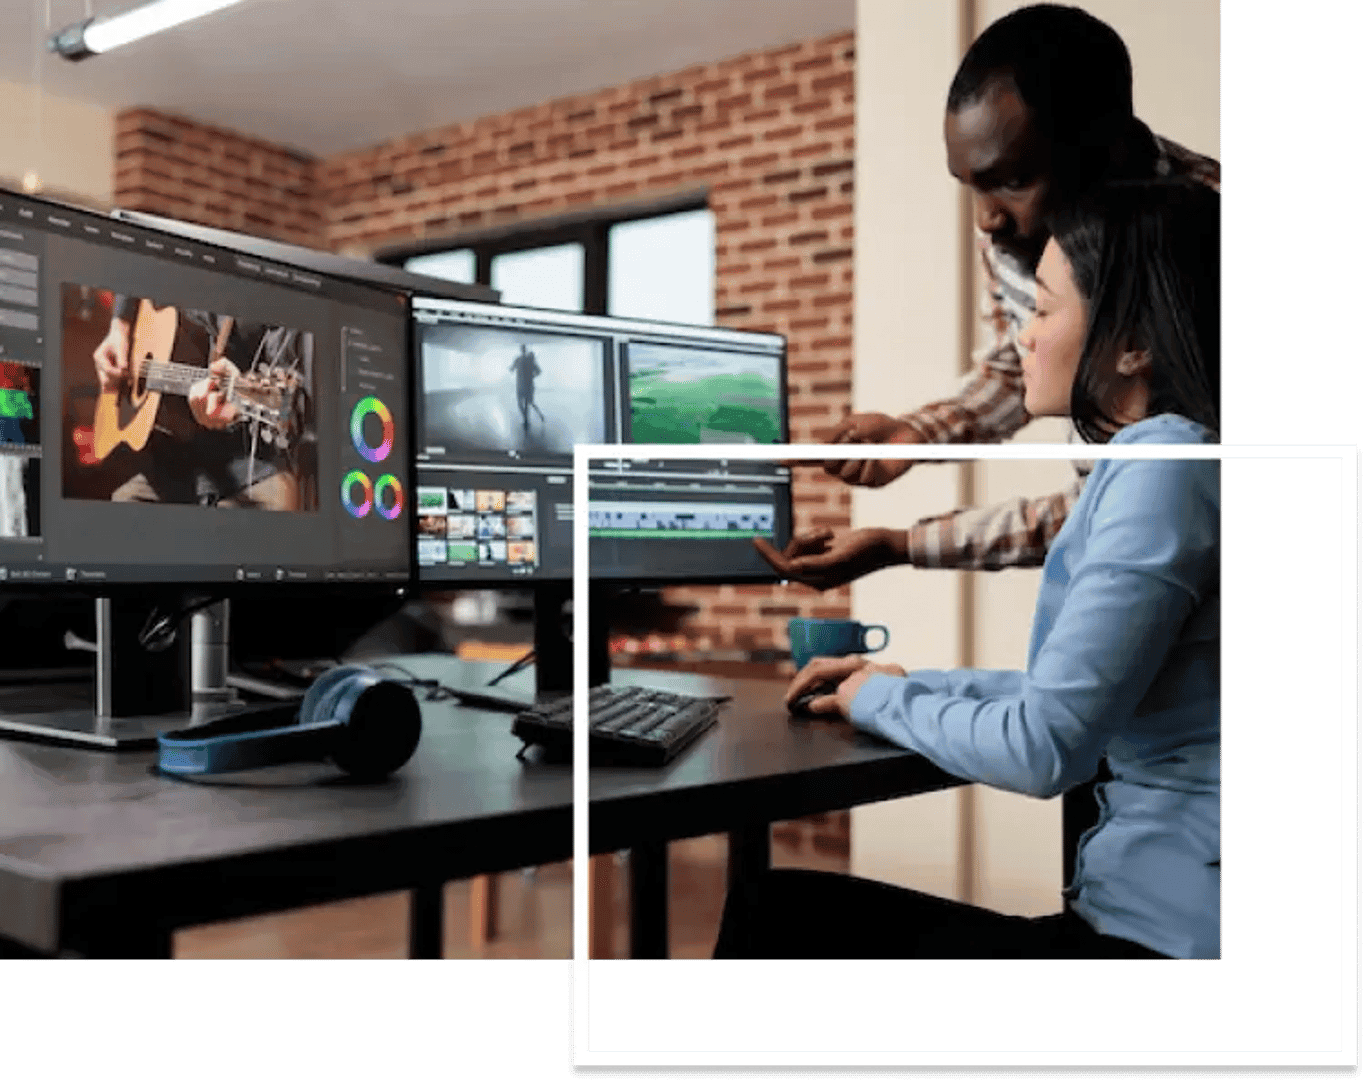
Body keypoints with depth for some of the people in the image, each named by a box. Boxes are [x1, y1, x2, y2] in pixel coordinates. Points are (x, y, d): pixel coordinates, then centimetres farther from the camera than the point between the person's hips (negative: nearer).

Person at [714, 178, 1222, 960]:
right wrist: (909, 683, 14)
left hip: (1163, 931, -9)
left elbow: (1044, 746, -22)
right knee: (781, 907, 8)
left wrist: (882, 701, -4)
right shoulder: (1160, 462, 14)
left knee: (783, 919, 0)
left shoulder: (1164, 474, -18)